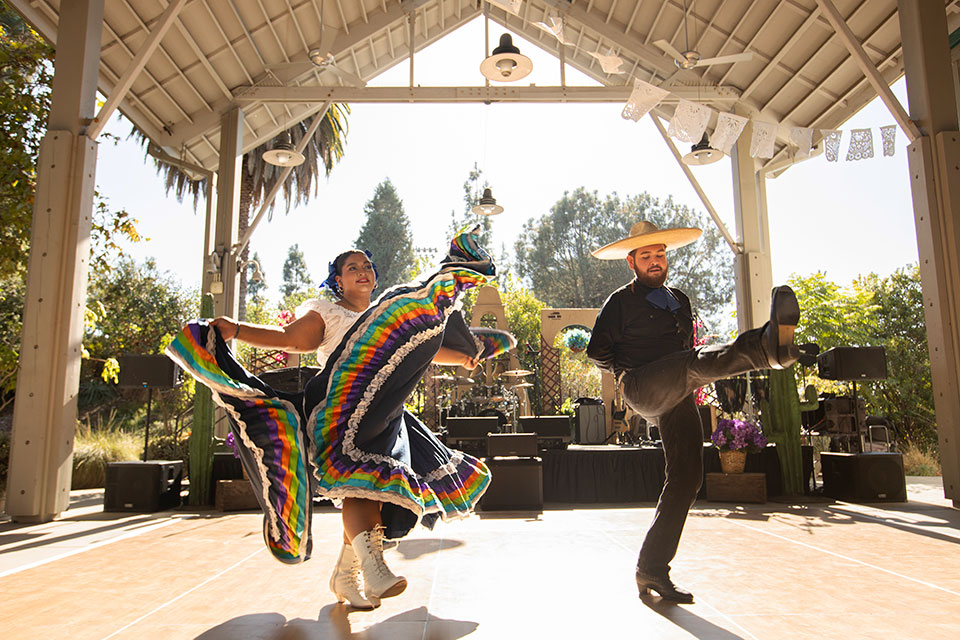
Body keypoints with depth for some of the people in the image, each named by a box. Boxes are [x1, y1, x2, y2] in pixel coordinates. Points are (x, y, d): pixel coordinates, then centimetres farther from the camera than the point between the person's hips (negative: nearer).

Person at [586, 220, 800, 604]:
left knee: (685, 479, -1)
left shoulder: (680, 301, 25)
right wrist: (627, 373, 4)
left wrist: (693, 379, 17)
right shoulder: (621, 302, 8)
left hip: (679, 398, 6)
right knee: (697, 362, -33)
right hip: (643, 390, -6)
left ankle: (652, 569, 7)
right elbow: (598, 352, 8)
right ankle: (768, 345, -64)